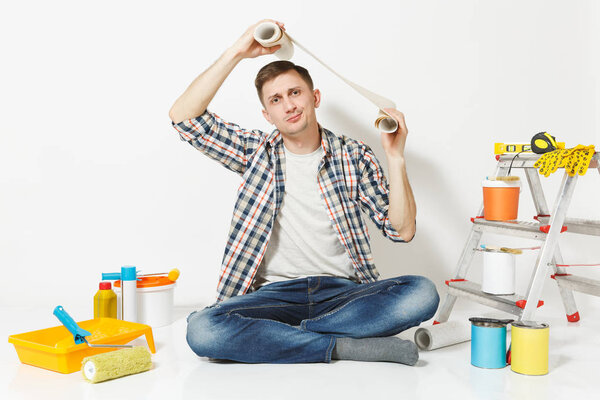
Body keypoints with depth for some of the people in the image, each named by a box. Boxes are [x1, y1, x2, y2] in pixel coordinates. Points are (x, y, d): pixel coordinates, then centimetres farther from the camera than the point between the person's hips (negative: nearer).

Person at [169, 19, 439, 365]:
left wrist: (395, 157, -6)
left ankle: (274, 337, -22)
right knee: (202, 330, -30)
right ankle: (343, 346, -22)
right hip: (274, 294, 0)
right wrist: (237, 53, -6)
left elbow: (402, 230, 4)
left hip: (343, 291, 1)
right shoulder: (256, 152, 9)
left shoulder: (354, 156, 8)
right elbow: (183, 116, -3)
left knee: (422, 293, -29)